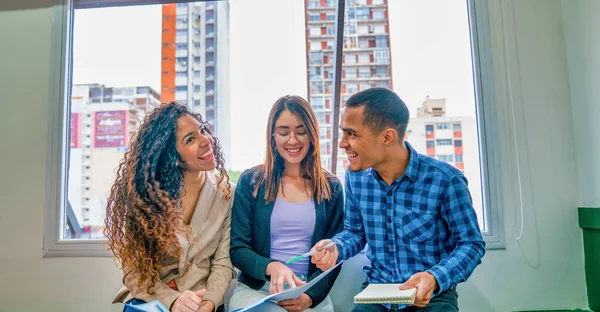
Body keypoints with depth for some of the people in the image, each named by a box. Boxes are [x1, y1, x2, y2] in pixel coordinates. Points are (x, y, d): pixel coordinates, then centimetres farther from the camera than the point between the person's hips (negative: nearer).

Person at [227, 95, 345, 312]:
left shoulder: (331, 188, 4)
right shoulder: (250, 181, 0)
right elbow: (237, 249, -1)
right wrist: (271, 267, -21)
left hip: (312, 294, 1)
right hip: (254, 289, -1)